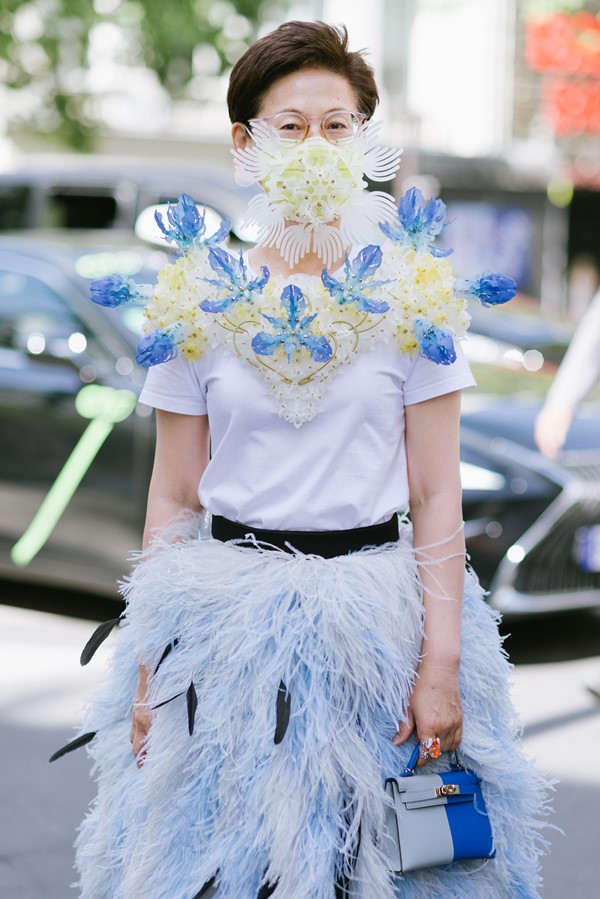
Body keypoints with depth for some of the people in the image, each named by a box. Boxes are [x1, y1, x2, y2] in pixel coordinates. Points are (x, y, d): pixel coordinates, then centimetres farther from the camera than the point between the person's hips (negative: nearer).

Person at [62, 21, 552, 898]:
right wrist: (147, 669, 2)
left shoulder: (416, 296, -1)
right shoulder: (198, 300, 1)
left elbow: (436, 497, -2)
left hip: (375, 617, -1)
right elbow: (172, 498, 4)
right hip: (228, 619, 1)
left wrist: (442, 665, -7)